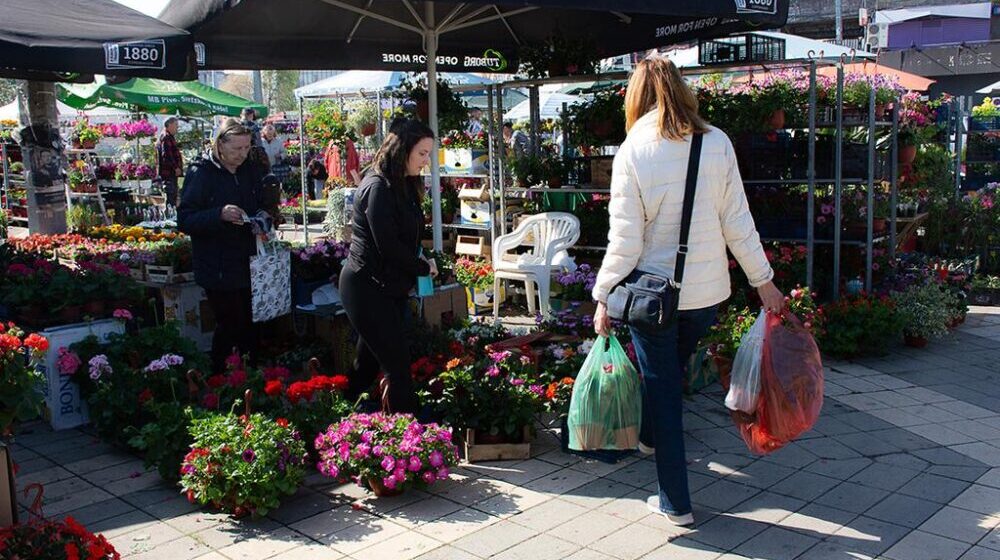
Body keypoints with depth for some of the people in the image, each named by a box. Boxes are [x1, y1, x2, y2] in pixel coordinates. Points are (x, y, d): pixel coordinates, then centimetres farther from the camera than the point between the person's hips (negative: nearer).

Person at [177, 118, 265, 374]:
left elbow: (261, 207, 22)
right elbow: (184, 220, -14)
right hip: (218, 269, -6)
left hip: (248, 265, 6)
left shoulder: (250, 171, 9)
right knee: (229, 327, -2)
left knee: (250, 327, 12)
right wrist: (220, 215, -30)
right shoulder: (200, 173, -10)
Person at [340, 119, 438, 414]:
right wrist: (424, 267, -7)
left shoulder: (403, 185, 13)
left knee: (369, 361, 15)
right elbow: (388, 246, -21)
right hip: (368, 288, -9)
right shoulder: (378, 188, -17)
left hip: (390, 287, 9)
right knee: (398, 366, -9)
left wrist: (420, 266, -2)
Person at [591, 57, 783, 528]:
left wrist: (604, 296, -3)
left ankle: (676, 502, 14)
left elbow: (625, 238, -12)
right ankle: (650, 436, 50)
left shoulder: (633, 151, -11)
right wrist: (764, 280, 9)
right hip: (708, 289, 4)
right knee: (674, 370, 25)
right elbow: (737, 223, -1)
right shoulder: (717, 143, -3)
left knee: (662, 385, 7)